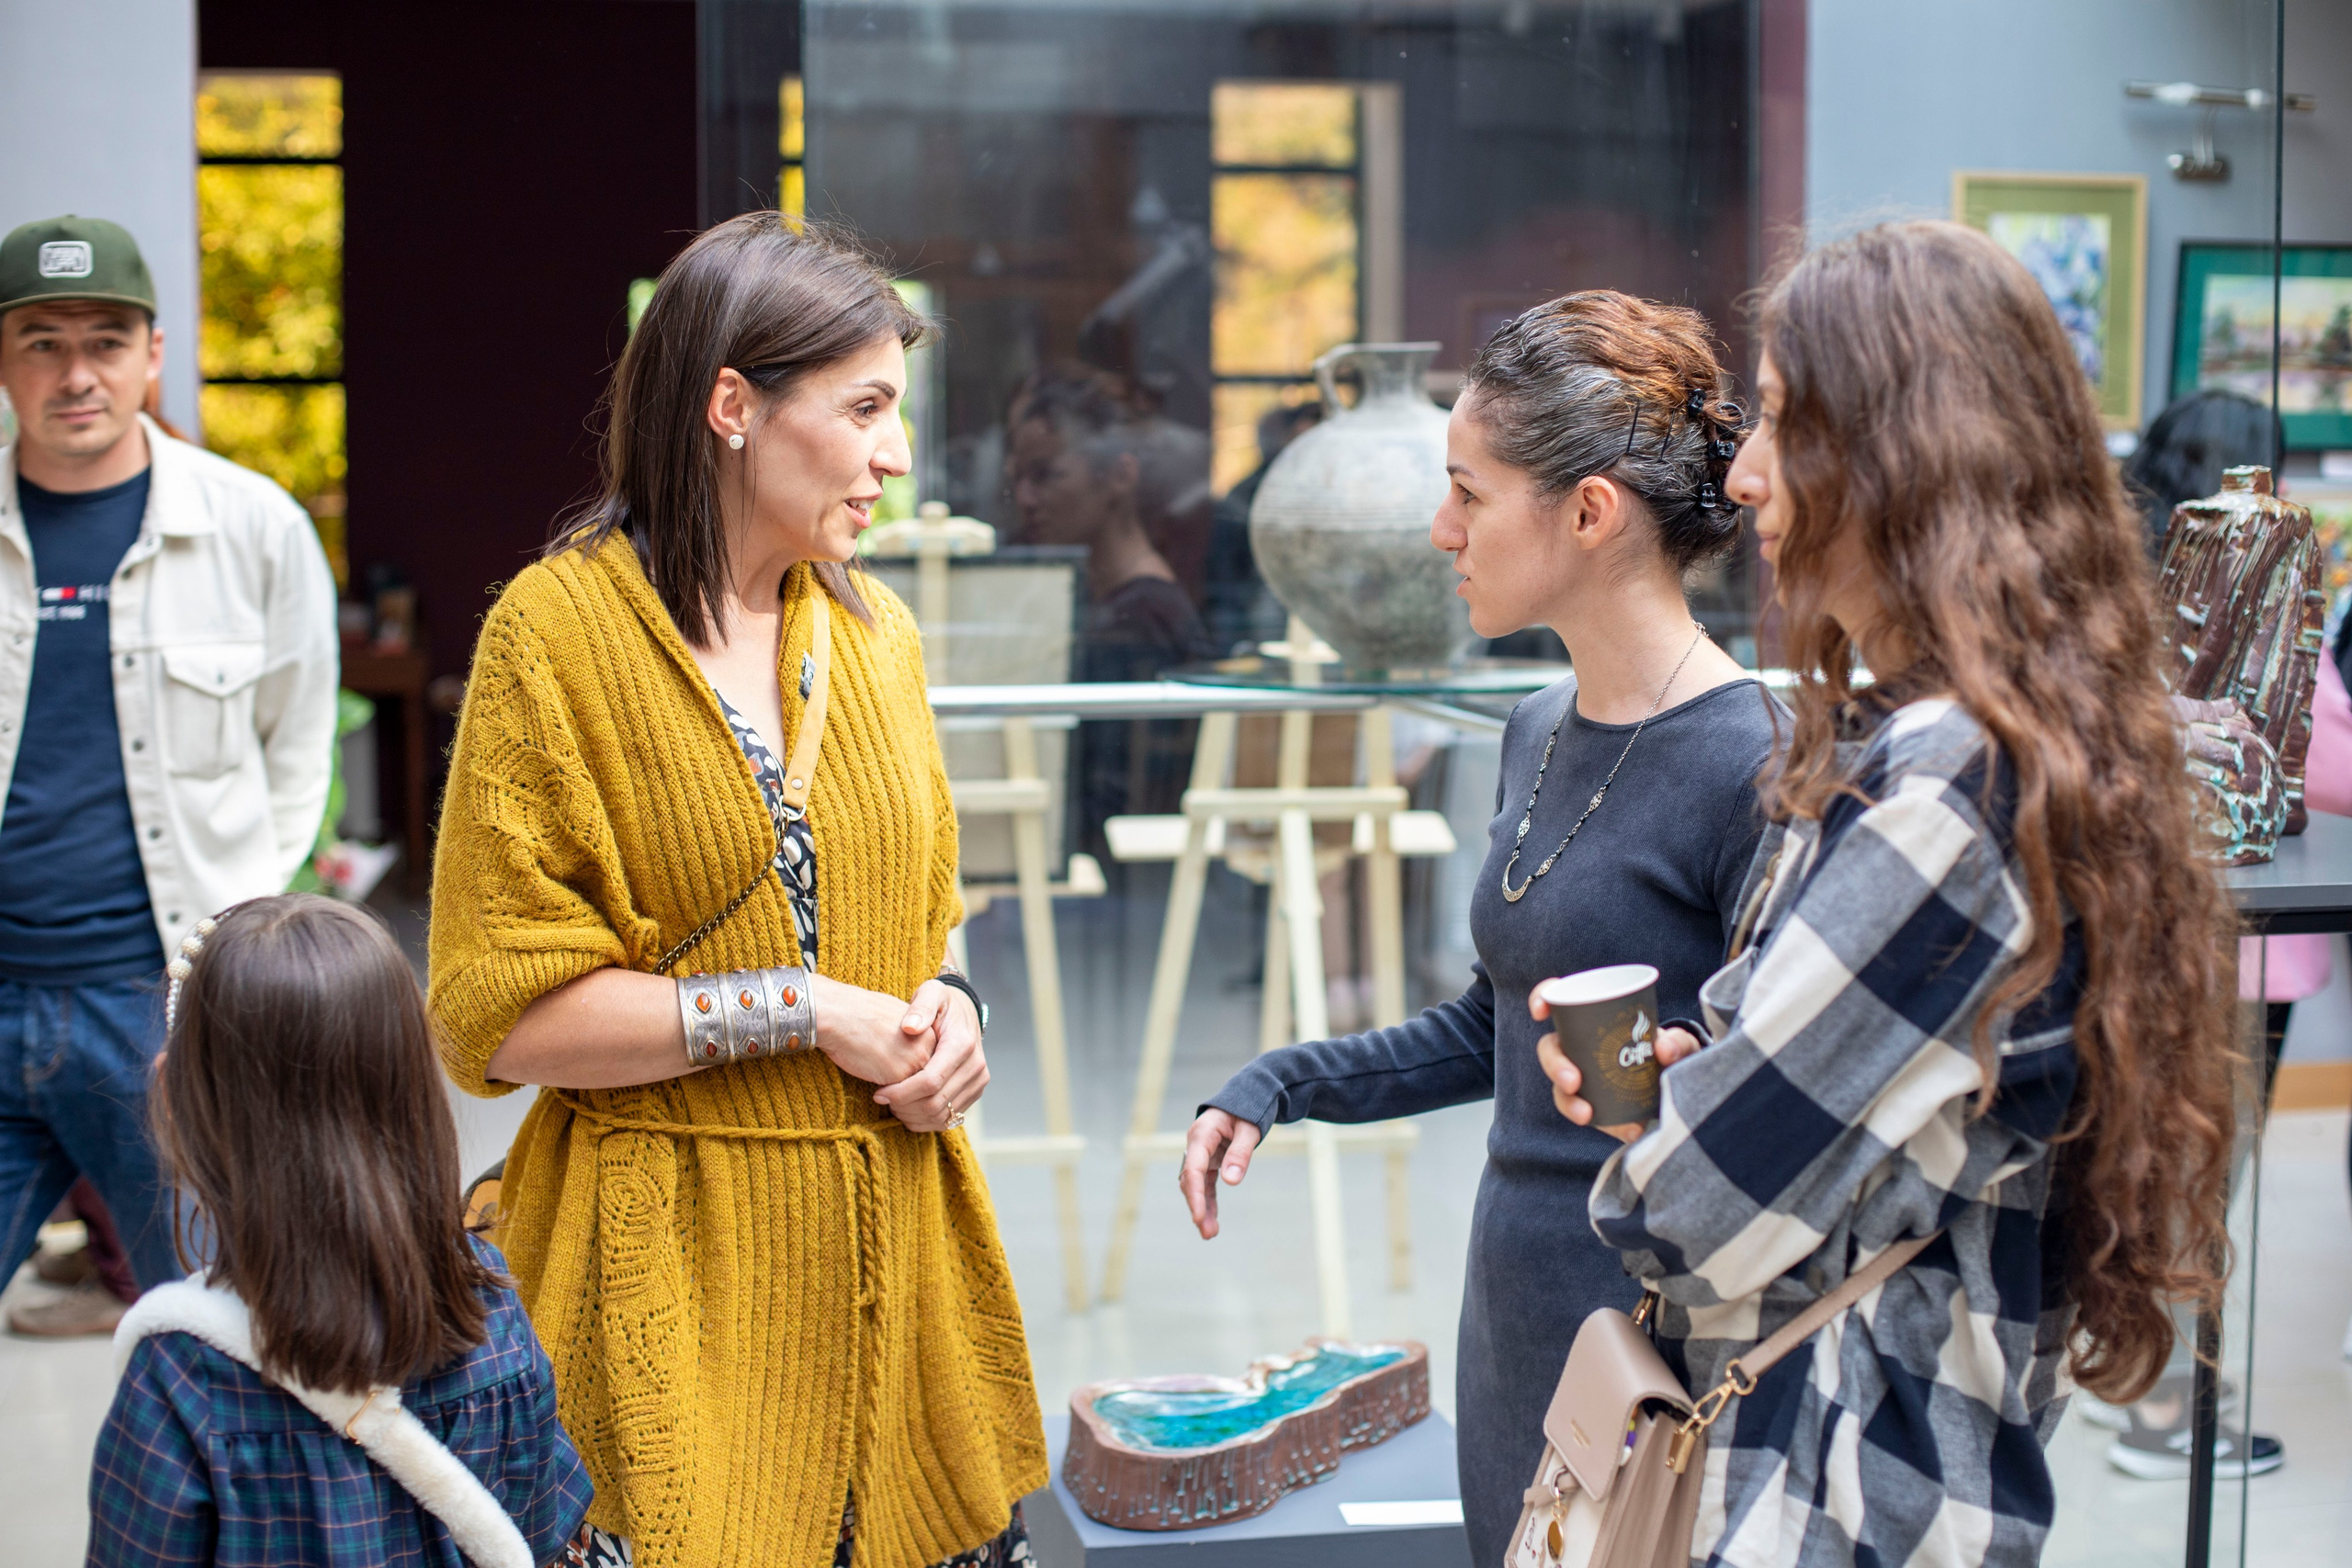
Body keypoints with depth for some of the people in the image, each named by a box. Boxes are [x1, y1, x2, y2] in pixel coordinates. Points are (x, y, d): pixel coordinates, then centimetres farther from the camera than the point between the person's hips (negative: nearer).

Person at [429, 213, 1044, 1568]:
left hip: (889, 1239, 6)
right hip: (677, 1249, -6)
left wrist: (947, 1004, 1)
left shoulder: (873, 632, 11)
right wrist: (798, 1012, -15)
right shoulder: (559, 633, -9)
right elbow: (500, 1011, -12)